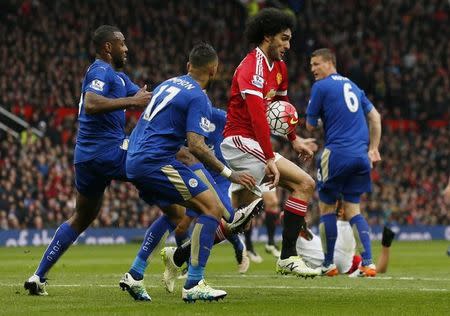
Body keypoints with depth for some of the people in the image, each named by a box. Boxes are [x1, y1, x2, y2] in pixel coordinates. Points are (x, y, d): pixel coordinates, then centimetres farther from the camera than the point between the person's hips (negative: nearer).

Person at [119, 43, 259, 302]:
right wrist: (231, 174, -14)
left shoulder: (169, 84, 18)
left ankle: (134, 276, 18)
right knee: (212, 208, -7)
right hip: (157, 162, -9)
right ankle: (194, 285, -12)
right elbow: (195, 145, -19)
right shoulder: (198, 97, -10)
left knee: (175, 215, 26)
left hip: (134, 160, 10)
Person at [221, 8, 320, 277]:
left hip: (248, 146, 10)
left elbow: (281, 105, 29)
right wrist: (270, 159, -32)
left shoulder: (279, 67, 13)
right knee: (305, 183, -18)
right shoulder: (252, 68, -18)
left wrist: (294, 139, 24)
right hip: (242, 142, -10)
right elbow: (257, 115, -27)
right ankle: (288, 257, -17)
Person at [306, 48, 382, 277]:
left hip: (337, 154, -6)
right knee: (352, 209, 10)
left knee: (326, 207, 7)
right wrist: (373, 148, 23)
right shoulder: (351, 85, 19)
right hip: (361, 155, 6)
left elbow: (310, 125, 0)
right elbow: (375, 116, 23)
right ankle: (368, 263, -3)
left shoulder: (321, 87, -2)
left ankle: (328, 264, 8)